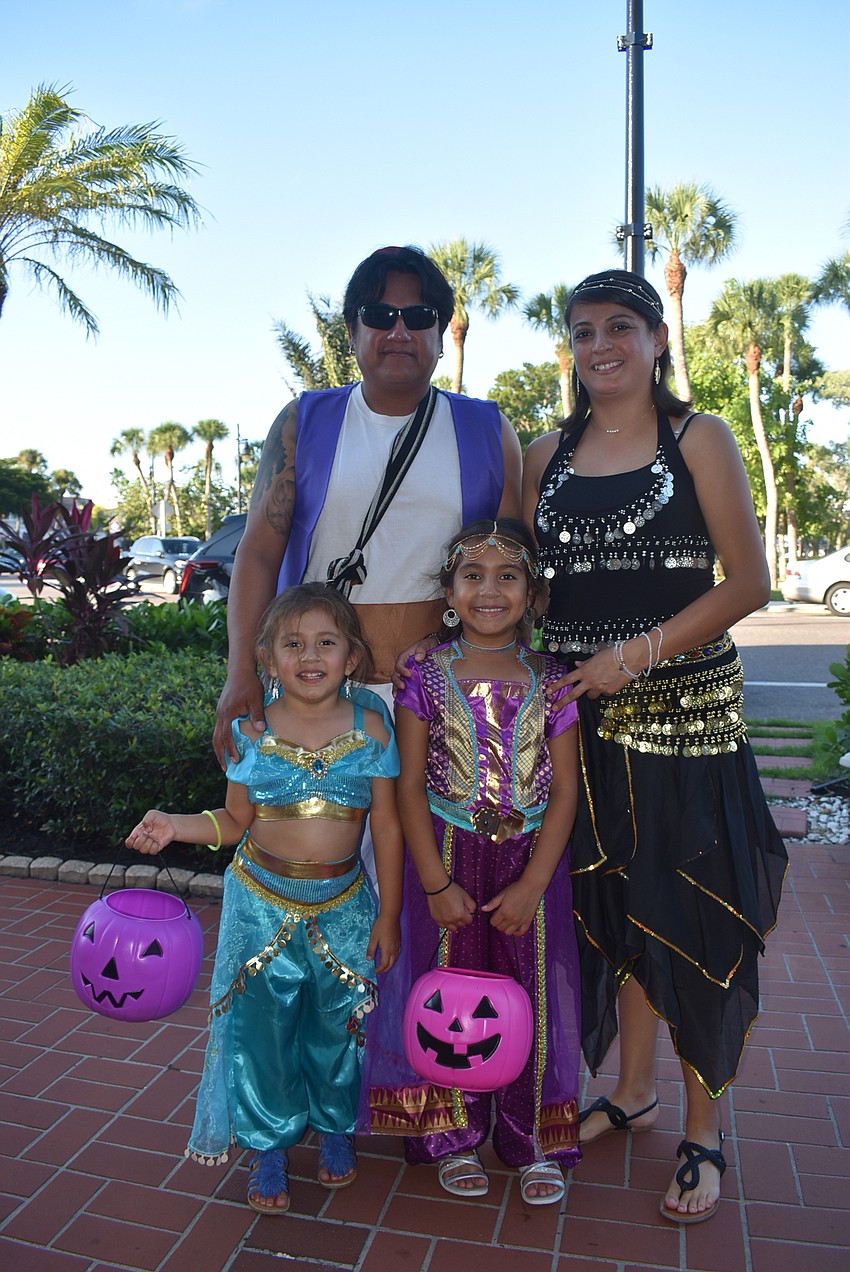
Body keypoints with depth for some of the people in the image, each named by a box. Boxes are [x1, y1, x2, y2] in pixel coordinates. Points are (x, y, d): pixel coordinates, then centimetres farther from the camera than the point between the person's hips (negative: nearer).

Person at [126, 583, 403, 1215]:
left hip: (343, 906, 0)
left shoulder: (370, 727, -10)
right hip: (262, 902, 0)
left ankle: (335, 1127, 45)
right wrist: (176, 825, -16)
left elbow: (388, 827, -4)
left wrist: (388, 917, 0)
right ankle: (270, 1145, 36)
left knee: (338, 1026, 16)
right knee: (260, 1027, 10)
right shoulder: (251, 730, -9)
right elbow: (238, 821, 2)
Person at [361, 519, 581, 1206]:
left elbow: (564, 789, -3)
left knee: (532, 996, 11)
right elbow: (409, 786, -5)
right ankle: (456, 1136, 34)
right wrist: (437, 883, -9)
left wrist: (531, 885, -10)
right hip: (447, 860, -1)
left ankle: (537, 1140, 33)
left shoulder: (551, 680, -3)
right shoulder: (426, 675, -6)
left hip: (532, 865, 1)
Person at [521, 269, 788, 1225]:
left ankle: (703, 1134, 22)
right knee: (611, 903, 13)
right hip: (581, 714, 4)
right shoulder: (548, 456, 10)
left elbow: (748, 581, -6)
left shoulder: (698, 439, -1)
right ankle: (632, 1092, 34)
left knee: (692, 916, 3)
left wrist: (639, 651, -15)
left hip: (685, 708, -3)